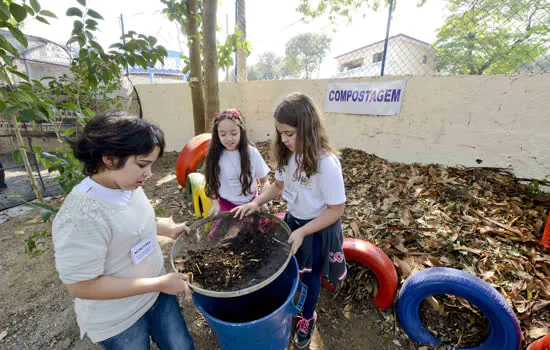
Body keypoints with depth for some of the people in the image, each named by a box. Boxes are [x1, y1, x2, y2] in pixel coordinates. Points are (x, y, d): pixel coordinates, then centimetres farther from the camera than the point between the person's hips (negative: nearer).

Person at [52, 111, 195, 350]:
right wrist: (160, 283, -24)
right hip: (118, 324, -6)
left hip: (157, 294, 7)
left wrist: (168, 229, 0)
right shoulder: (81, 217, -32)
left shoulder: (129, 186, -8)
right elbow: (80, 286, -26)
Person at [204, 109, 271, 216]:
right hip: (226, 205, 1)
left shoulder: (252, 153, -12)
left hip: (250, 203, 0)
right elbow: (211, 183, 3)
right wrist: (215, 203, -11)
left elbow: (264, 181, -2)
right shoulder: (215, 155, -8)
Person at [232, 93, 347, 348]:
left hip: (318, 228, -5)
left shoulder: (326, 163, -30)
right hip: (292, 220, 5)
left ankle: (308, 318, 50)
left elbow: (336, 209, -23)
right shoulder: (288, 155, -10)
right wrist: (257, 202, -11)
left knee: (309, 275, 18)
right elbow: (279, 185, 4)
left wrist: (302, 232, -25)